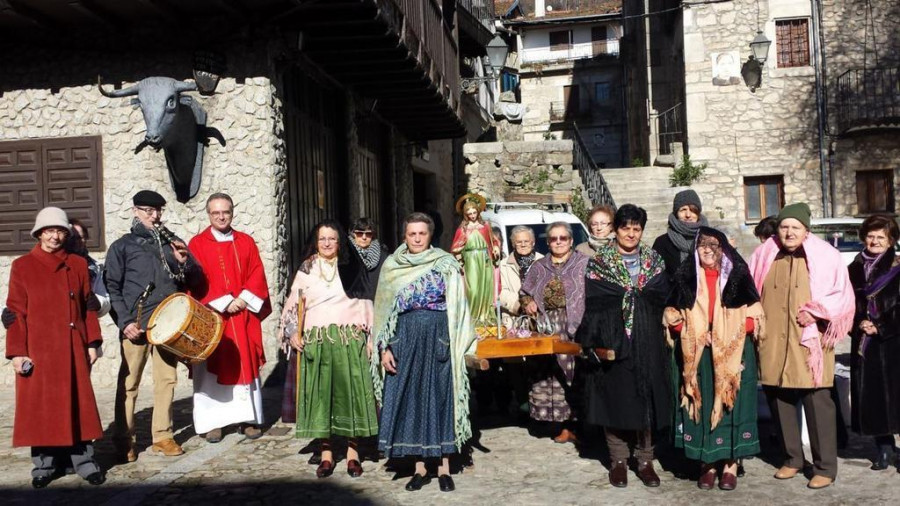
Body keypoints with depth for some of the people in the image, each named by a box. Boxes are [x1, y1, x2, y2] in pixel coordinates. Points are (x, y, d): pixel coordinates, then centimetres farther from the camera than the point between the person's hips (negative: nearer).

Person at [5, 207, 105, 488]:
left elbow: (88, 306, 8)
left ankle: (84, 460, 14)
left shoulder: (78, 264, 8)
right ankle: (45, 463, 16)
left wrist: (92, 342, 2)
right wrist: (17, 351, -7)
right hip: (38, 349, -1)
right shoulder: (22, 266, 2)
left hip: (73, 347, 2)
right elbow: (16, 312, -1)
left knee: (78, 403, 5)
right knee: (40, 406, 4)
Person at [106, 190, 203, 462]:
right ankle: (124, 441, 12)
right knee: (128, 383, 1)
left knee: (166, 380, 7)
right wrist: (124, 321, -10)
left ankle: (163, 437, 17)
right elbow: (112, 288, 0)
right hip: (136, 325, -3)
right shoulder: (122, 246, 5)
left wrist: (185, 262, -7)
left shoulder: (172, 242, 15)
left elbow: (195, 280, 14)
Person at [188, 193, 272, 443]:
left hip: (243, 315, 2)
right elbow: (197, 281, -6)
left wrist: (245, 299, -10)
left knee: (246, 366, 5)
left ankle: (248, 419, 14)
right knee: (213, 368, 1)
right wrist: (224, 302, -14)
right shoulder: (197, 244, 2)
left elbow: (257, 275, 5)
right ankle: (212, 422, 8)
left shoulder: (246, 242, 10)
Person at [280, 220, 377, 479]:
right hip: (316, 340, 1)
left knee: (350, 392, 0)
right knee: (320, 393, 2)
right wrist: (292, 332, -1)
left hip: (349, 339, -1)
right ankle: (327, 453, 12)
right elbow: (293, 304, 12)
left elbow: (365, 304, 6)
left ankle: (352, 452, 11)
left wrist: (370, 337, 1)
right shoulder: (306, 270, 11)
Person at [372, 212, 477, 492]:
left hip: (439, 339, -2)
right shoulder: (391, 266, 7)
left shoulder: (446, 264, 1)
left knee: (441, 398, 3)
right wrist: (385, 348, 0)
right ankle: (420, 467, 16)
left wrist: (458, 344, -8)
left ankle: (444, 467, 13)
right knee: (409, 400, 4)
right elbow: (383, 311, 8)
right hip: (405, 340, 2)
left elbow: (458, 306, 0)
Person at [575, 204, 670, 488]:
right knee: (615, 398, 2)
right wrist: (596, 343, -12)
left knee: (645, 398, 5)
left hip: (647, 341, 2)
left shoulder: (654, 262, 11)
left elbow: (663, 300, 7)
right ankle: (618, 460, 14)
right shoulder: (599, 263, 2)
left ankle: (645, 460, 16)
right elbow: (594, 305, -5)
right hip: (612, 341, -2)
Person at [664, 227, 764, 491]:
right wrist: (695, 334, -9)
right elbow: (673, 315, 7)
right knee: (701, 406, 2)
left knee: (731, 405, 0)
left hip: (733, 355, -1)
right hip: (697, 356, 1)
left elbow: (754, 315, 0)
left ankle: (730, 464, 11)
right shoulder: (685, 277, 5)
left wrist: (730, 335, -14)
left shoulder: (738, 275, 0)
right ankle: (706, 464, 13)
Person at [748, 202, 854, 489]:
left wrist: (815, 312, -12)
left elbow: (842, 295, 1)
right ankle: (792, 459, 24)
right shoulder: (764, 256, 9)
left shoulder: (824, 256, 1)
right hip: (773, 345, 3)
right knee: (779, 401, 8)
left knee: (818, 404, -2)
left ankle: (825, 467, 10)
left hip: (808, 343, -3)